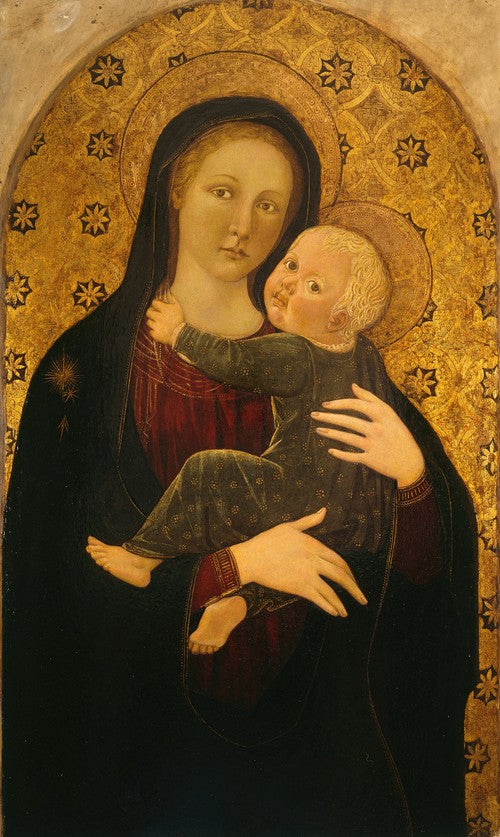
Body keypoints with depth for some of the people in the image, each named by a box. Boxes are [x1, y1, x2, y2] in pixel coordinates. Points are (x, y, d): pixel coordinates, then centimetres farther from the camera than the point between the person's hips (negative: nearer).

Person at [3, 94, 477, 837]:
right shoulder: (88, 366, -10)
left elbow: (423, 564, -4)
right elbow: (60, 571, -12)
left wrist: (411, 475, -25)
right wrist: (233, 566, -21)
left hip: (299, 726, 2)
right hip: (143, 732, -1)